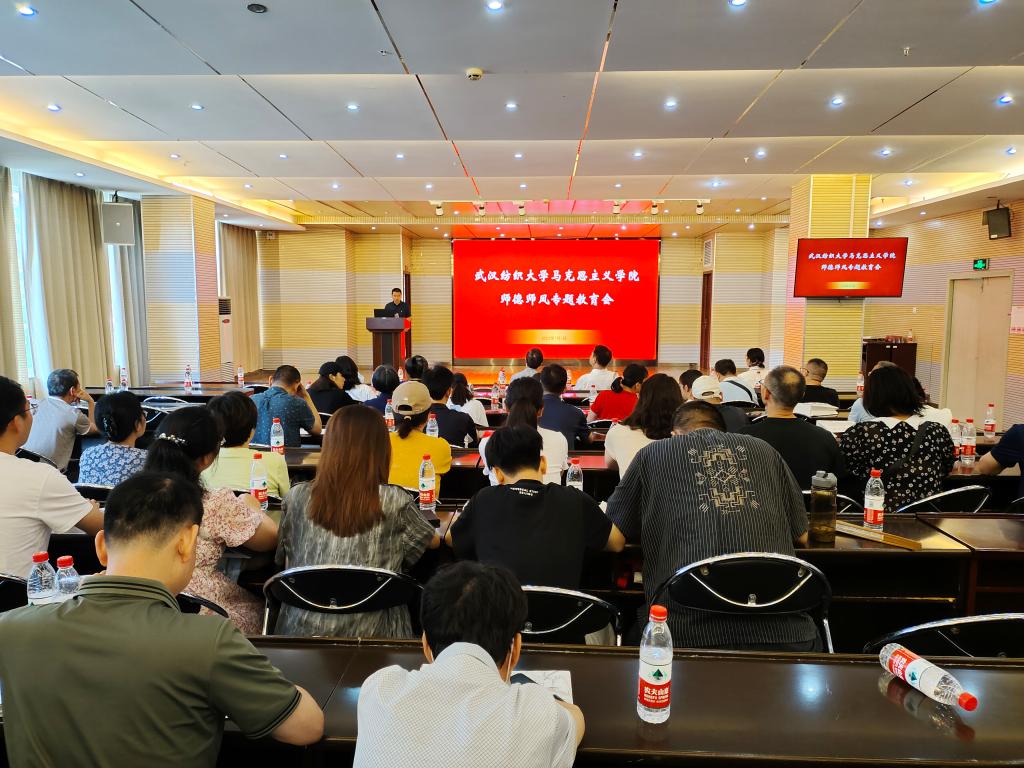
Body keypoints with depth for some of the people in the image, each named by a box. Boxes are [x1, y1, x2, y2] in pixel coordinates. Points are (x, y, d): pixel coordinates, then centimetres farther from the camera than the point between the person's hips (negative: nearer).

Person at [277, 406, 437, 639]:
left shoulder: (296, 498, -2)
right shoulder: (394, 502, -8)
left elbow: (284, 560, 12)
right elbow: (433, 541, 11)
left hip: (301, 629, 3)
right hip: (369, 633, -3)